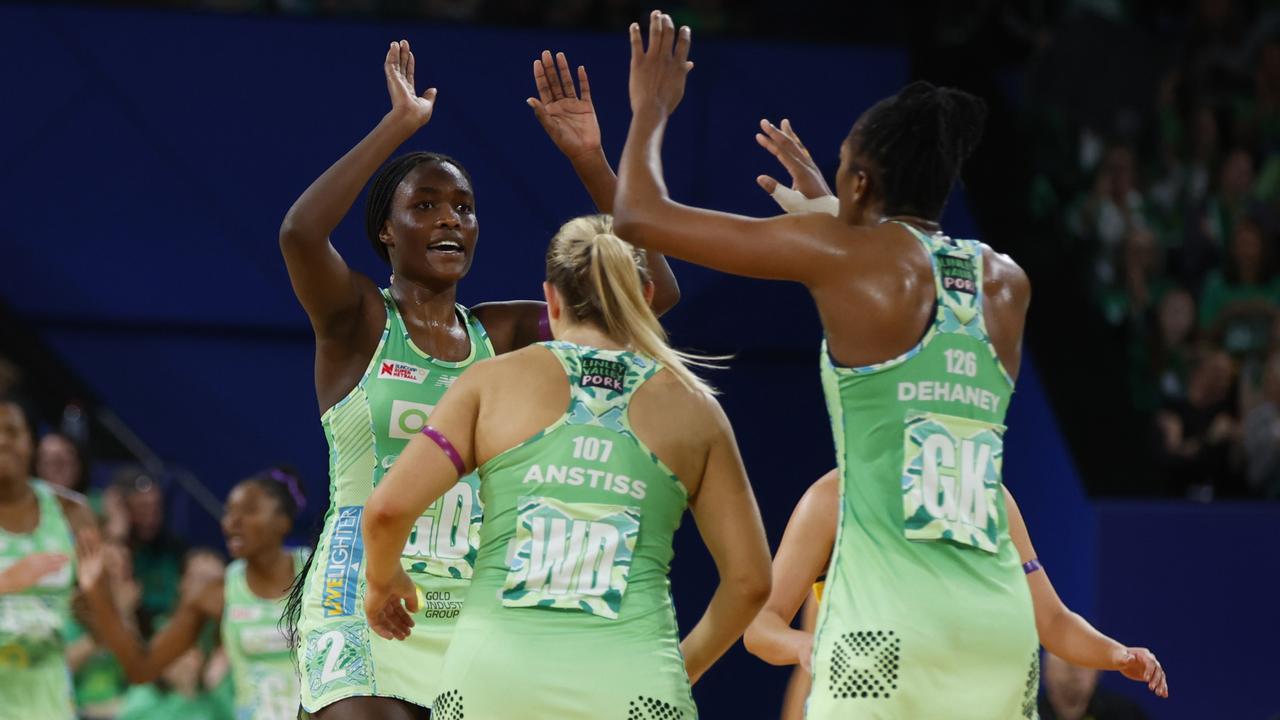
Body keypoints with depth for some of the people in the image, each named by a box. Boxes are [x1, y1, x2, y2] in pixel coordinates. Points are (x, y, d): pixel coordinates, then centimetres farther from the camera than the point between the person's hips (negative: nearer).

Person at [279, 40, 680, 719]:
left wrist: (589, 159, -2)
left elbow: (652, 291, 6)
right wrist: (400, 124, -18)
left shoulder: (502, 333, 11)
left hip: (470, 616, 5)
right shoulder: (357, 321, 0)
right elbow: (299, 234, -22)